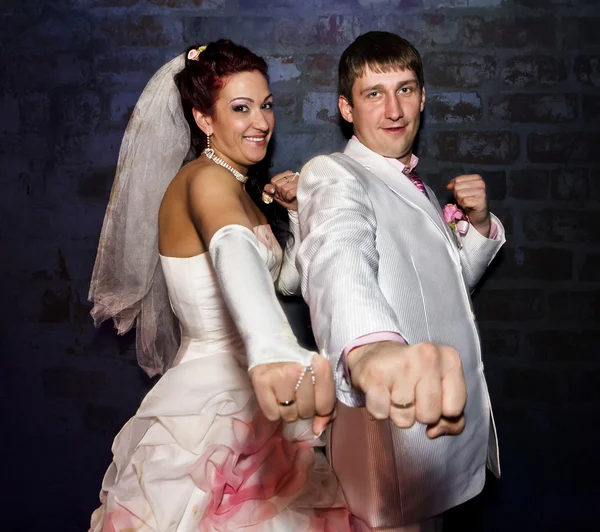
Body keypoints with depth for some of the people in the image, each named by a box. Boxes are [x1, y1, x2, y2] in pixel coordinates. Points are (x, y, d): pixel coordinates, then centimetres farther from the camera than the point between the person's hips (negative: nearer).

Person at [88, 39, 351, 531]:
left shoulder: (240, 187, 10)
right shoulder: (206, 178, -19)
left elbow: (287, 278, 19)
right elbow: (234, 252, -44)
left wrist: (300, 210, 2)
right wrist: (273, 352, -63)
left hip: (243, 398, 10)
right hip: (213, 404, -9)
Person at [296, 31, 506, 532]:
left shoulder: (414, 185, 11)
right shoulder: (331, 175, -17)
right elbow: (337, 256, -40)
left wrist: (478, 223, -1)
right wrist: (370, 347, -62)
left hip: (445, 418, 9)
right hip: (389, 432, -8)